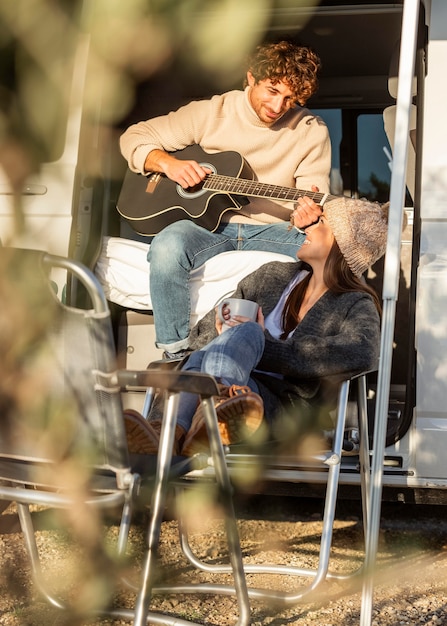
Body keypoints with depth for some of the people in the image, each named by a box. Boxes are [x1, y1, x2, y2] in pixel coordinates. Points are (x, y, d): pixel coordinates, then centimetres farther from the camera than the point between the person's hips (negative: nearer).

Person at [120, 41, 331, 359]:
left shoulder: (312, 131, 4)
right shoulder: (213, 112, 2)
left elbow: (316, 201, 0)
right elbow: (134, 137, 7)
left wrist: (310, 213, -26)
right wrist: (169, 163, -14)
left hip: (271, 231, 1)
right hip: (210, 224, -1)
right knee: (169, 244, -36)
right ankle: (176, 352, -21)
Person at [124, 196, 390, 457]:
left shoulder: (357, 305, 7)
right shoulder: (275, 275, 21)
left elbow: (362, 354, -19)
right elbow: (202, 332, 23)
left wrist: (261, 344, -17)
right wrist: (222, 335, -5)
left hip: (281, 406, -4)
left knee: (247, 333, -31)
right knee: (202, 356, -29)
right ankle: (176, 429, -63)